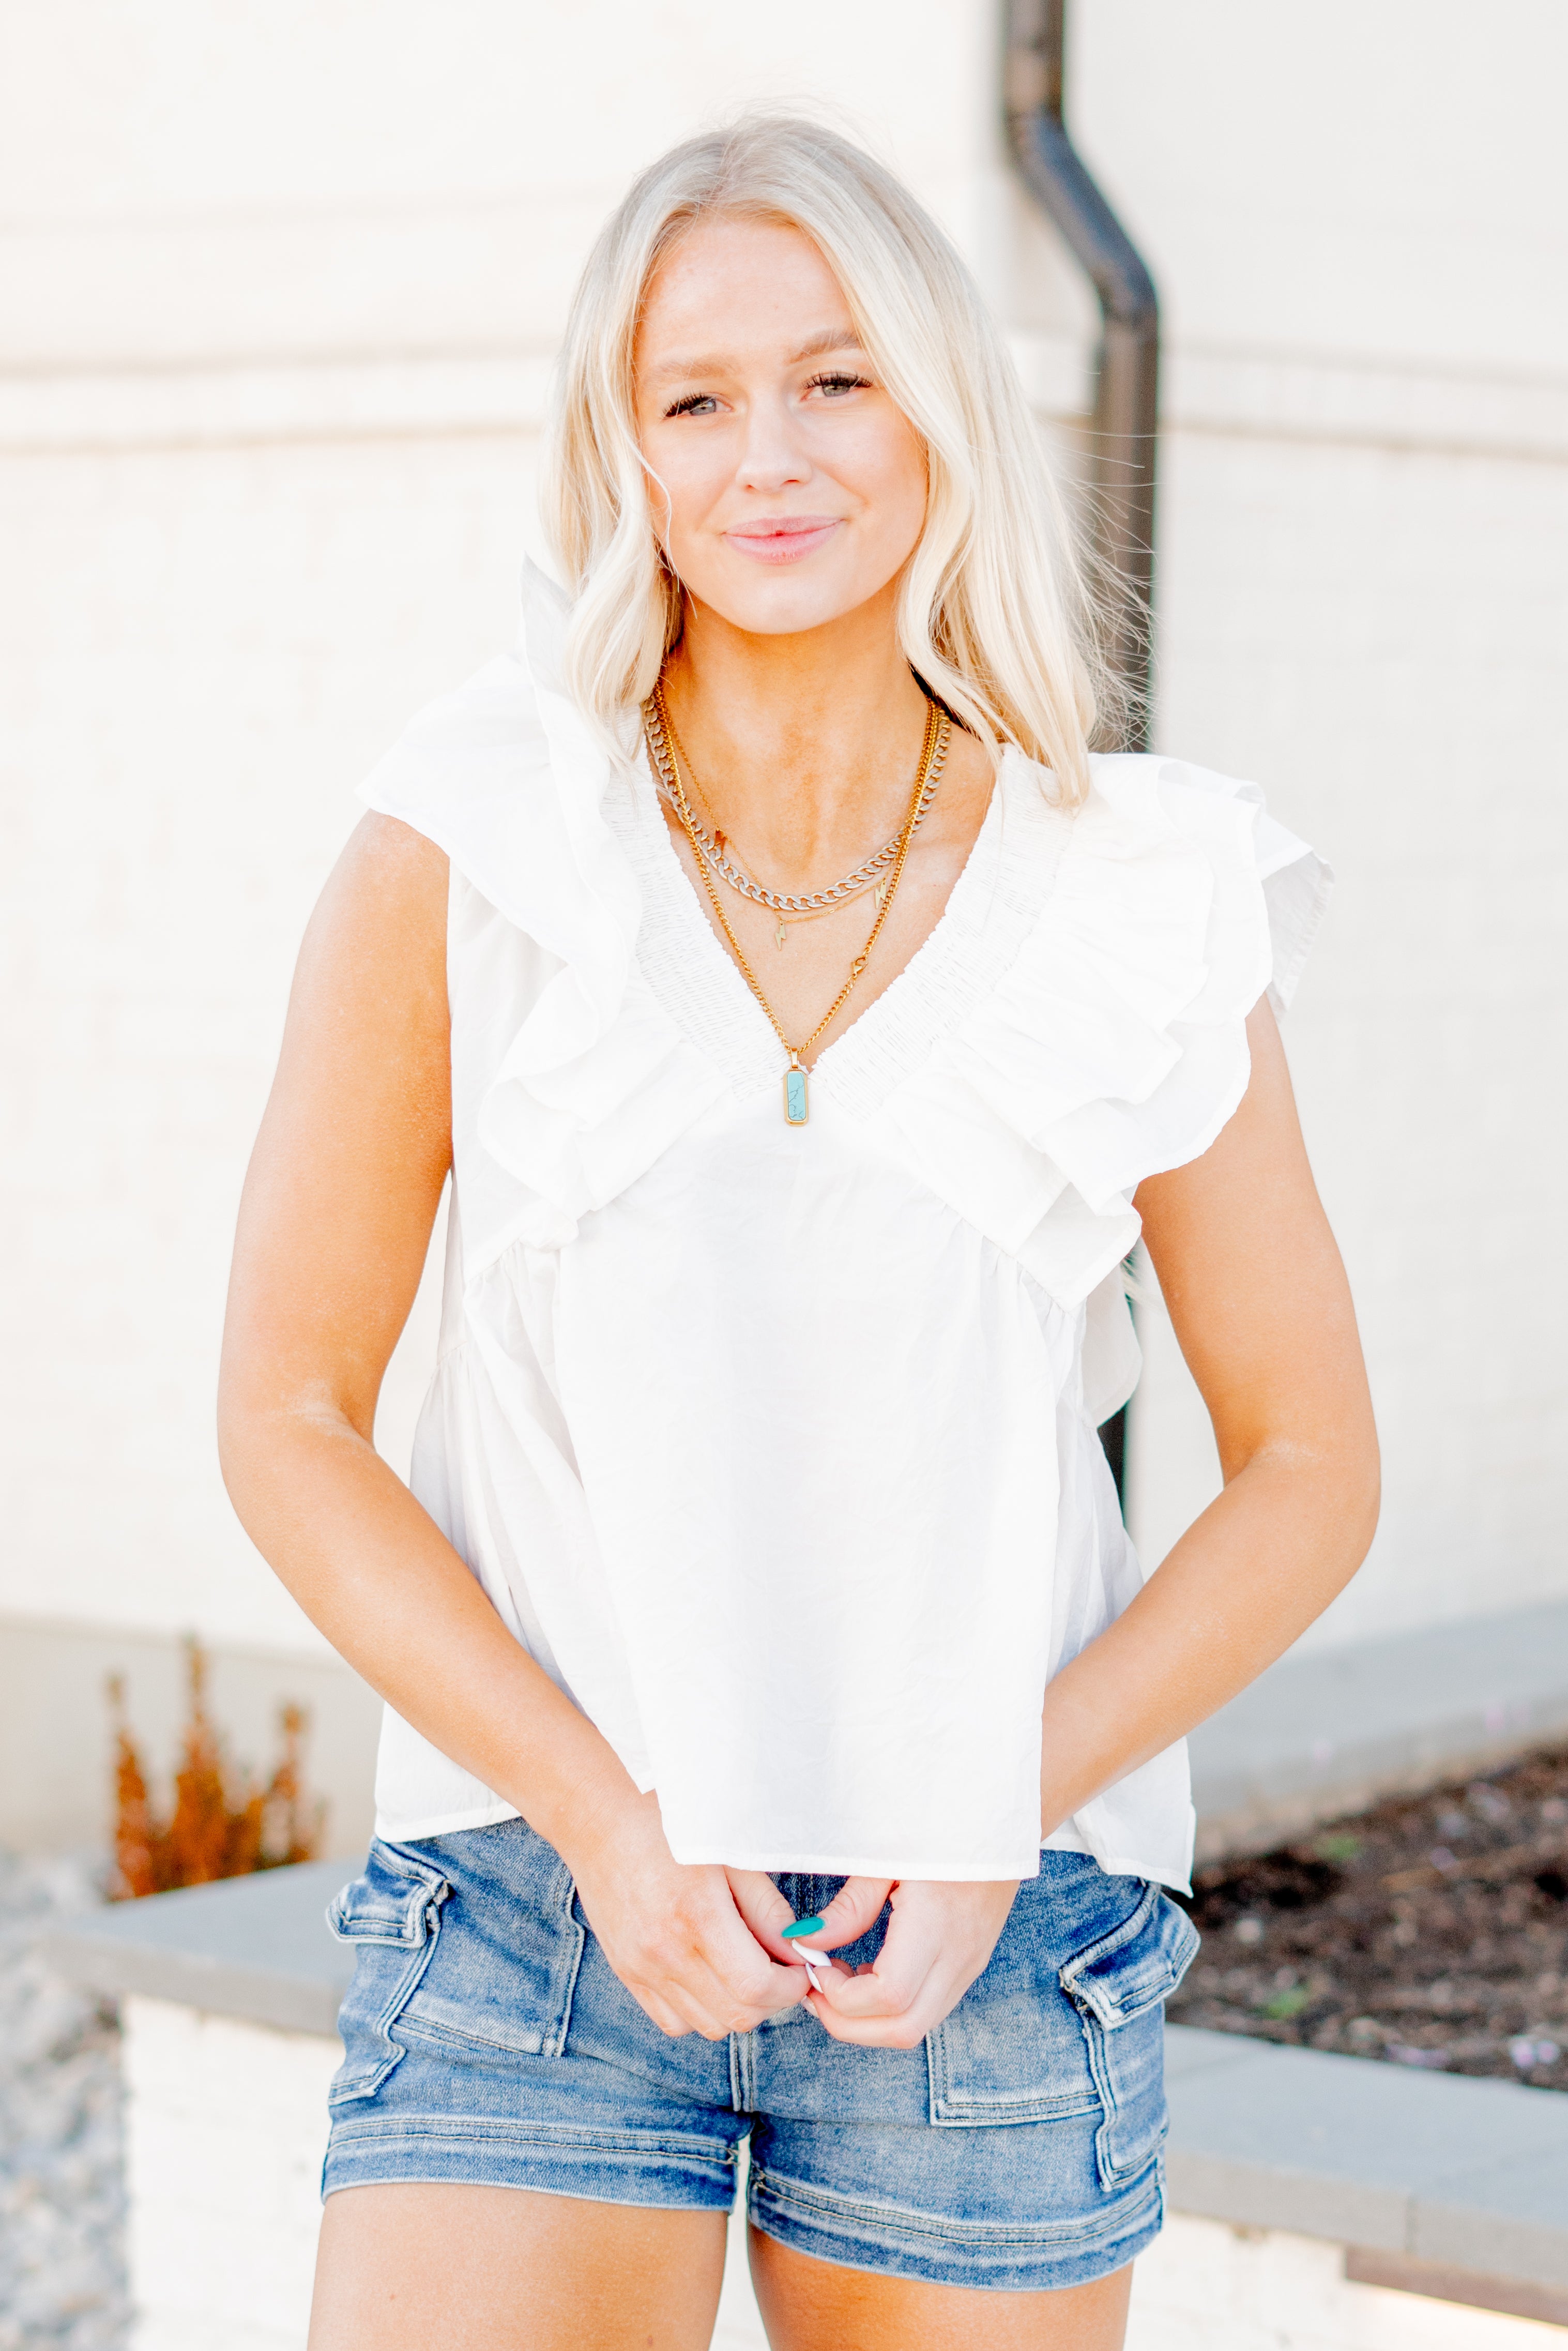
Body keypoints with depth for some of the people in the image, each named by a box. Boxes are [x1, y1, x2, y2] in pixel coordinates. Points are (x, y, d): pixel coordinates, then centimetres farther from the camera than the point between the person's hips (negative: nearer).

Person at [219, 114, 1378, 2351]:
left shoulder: (1144, 911, -3)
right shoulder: (465, 849, -5)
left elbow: (1311, 1470, 5)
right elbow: (287, 1420, -1)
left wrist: (1005, 1815, -8)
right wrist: (604, 1819, -11)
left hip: (988, 1945, 1)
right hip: (542, 1893, -1)